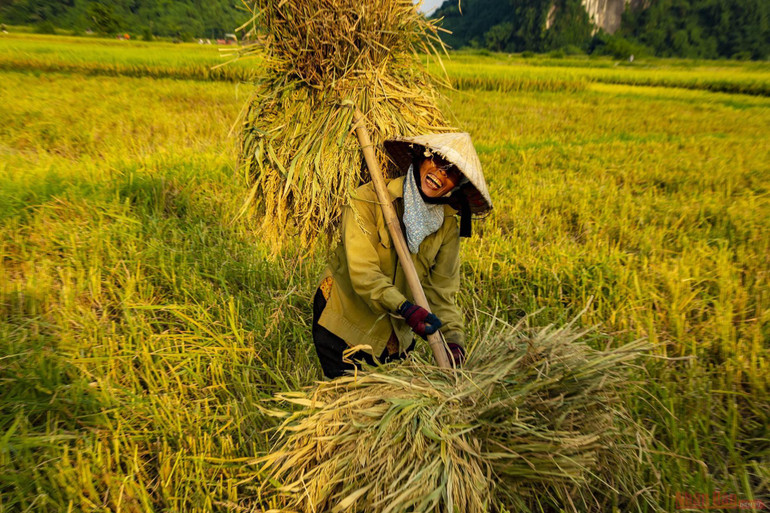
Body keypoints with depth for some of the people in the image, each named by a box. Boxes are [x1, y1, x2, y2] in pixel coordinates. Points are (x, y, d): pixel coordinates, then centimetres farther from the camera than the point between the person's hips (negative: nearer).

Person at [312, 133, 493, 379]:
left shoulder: (448, 227, -2)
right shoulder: (368, 200, -17)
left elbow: (441, 290, -7)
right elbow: (363, 274, -25)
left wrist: (453, 337, -21)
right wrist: (404, 308, -37)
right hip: (344, 326, -4)